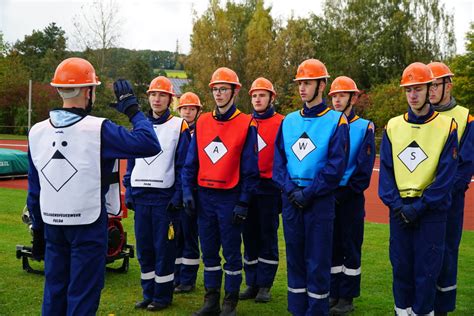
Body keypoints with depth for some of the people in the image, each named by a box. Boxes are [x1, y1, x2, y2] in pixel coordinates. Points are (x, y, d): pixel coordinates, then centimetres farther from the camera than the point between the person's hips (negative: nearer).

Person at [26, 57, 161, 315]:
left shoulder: (37, 132, 2)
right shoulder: (98, 129, -16)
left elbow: (34, 190, 8)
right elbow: (150, 145, -19)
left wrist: (38, 229, 18)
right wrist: (132, 109, -6)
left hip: (52, 224, 6)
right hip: (87, 224, -5)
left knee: (54, 293, 17)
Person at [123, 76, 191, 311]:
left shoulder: (179, 126, -1)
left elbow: (183, 165, -4)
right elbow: (131, 161, 14)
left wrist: (178, 196, -11)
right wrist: (128, 191, 7)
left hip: (165, 197, -4)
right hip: (141, 196, 5)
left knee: (164, 248, 2)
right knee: (143, 247, 10)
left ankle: (163, 295, 15)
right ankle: (148, 293, 23)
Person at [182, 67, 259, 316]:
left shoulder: (246, 125, -5)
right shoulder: (202, 123, 7)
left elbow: (250, 169, -6)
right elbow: (190, 162, 9)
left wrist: (243, 203, -10)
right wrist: (187, 192, 0)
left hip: (230, 198, -4)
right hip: (204, 197, 4)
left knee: (231, 252, 6)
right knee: (208, 251, 12)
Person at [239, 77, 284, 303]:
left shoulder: (282, 123, -3)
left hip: (269, 187, -4)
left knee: (268, 236, 4)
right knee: (249, 236, 10)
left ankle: (264, 285, 13)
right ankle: (252, 283, 20)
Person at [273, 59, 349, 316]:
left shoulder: (336, 120, -3)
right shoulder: (289, 121, 11)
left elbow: (336, 165, -10)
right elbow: (279, 161, 6)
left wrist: (308, 193, -14)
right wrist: (290, 190, -9)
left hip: (320, 199, -4)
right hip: (290, 198, 5)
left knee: (318, 262, 1)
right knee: (294, 258, 12)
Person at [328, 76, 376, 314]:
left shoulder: (364, 127, -3)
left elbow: (364, 169, -8)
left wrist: (344, 194, -13)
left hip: (351, 197, -4)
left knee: (350, 247, 4)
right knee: (331, 245, 10)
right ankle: (334, 293, 22)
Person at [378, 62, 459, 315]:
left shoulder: (446, 126, -3)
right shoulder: (392, 126, 6)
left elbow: (446, 175, -8)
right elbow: (386, 170, 3)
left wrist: (419, 207, -13)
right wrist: (396, 204, -9)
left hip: (431, 210, -3)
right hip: (399, 210, 3)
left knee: (426, 270, 3)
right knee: (401, 267, 10)